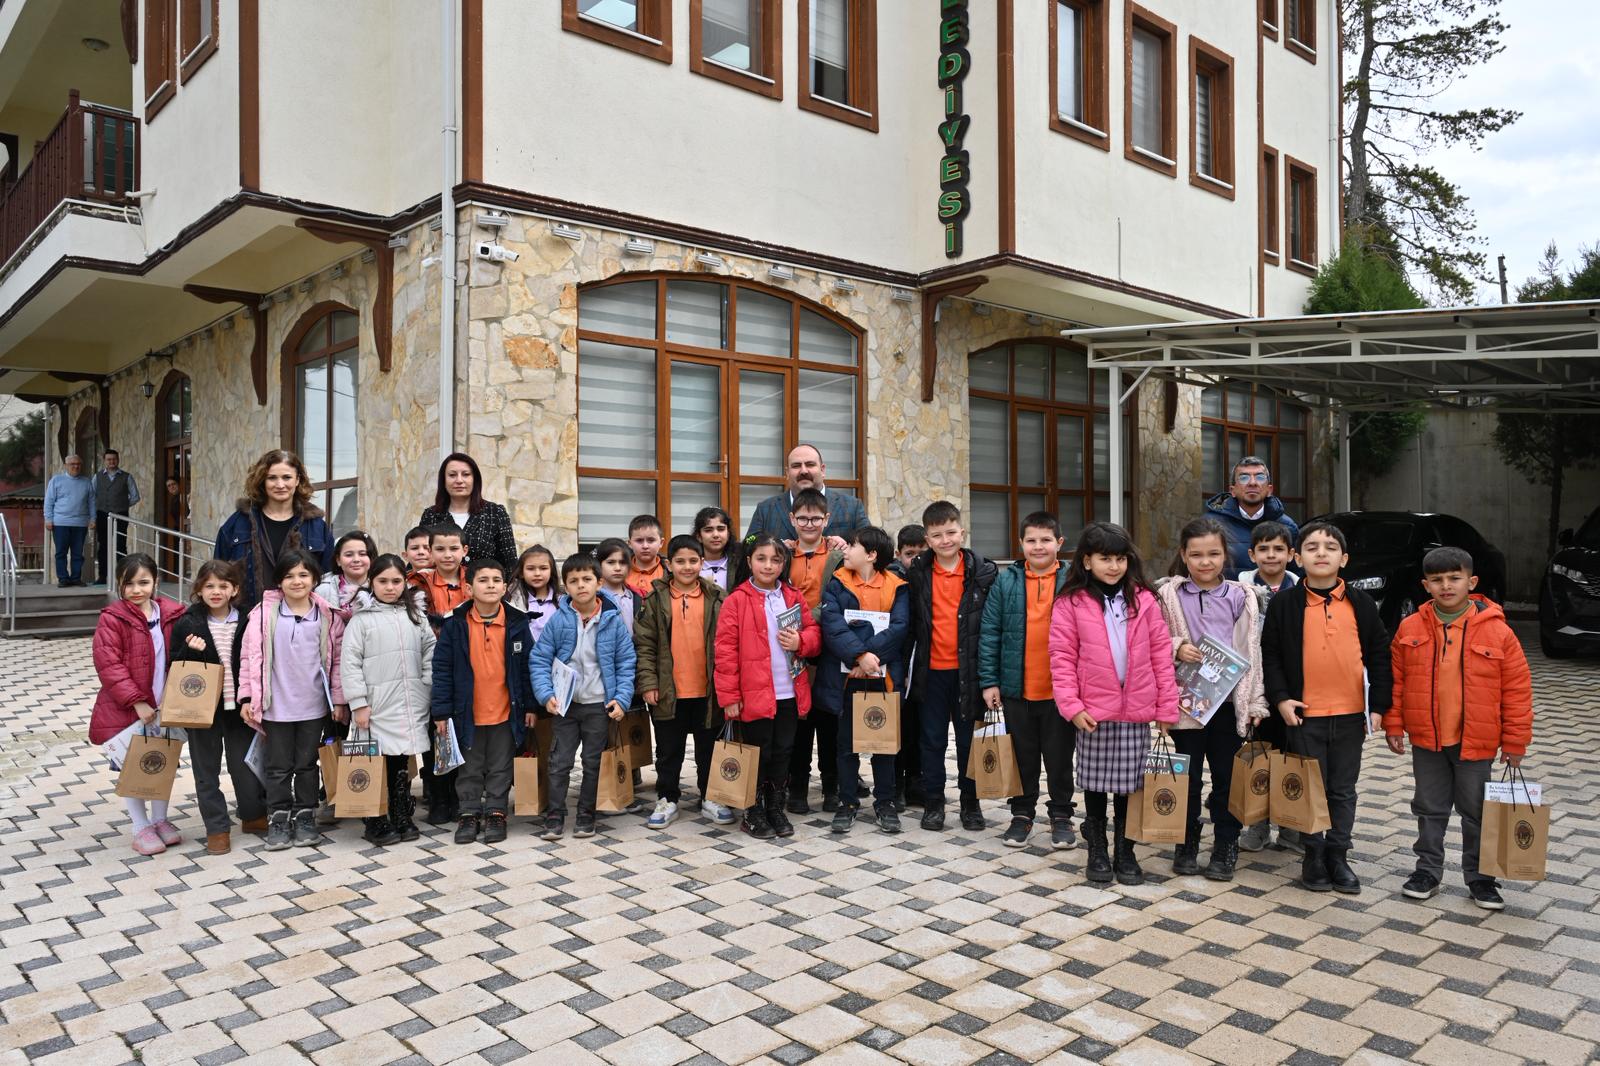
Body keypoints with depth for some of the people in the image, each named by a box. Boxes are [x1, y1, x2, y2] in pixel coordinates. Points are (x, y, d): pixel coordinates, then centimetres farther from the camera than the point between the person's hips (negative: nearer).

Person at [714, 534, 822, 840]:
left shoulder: (793, 597, 7)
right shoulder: (737, 600, -8)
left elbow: (814, 633, 14)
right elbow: (725, 650, -10)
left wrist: (801, 641, -10)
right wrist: (729, 696, -12)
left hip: (789, 694, 4)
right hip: (753, 695, -4)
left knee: (782, 753, 14)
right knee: (757, 755, 7)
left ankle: (776, 809, 29)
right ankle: (753, 813, 22)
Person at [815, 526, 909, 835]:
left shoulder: (897, 587, 0)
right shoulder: (837, 583, 0)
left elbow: (899, 627, -11)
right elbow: (832, 624, -13)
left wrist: (873, 654, -22)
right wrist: (859, 655, -25)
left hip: (884, 677, 0)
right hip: (846, 677, 0)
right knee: (846, 743, 9)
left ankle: (885, 802, 24)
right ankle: (847, 802, 23)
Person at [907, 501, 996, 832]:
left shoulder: (983, 572, -4)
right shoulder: (917, 572, 0)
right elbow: (910, 620, 7)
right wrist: (909, 663, 3)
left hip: (967, 669, -1)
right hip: (931, 670, 1)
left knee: (968, 739, 11)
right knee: (933, 740, 11)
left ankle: (970, 802, 25)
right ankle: (933, 802, 23)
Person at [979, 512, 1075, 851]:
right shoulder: (1006, 582, -1)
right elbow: (990, 633, 0)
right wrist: (989, 681, -4)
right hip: (1016, 689, 1)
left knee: (1059, 757, 11)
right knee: (1023, 756, 14)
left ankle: (1061, 815, 25)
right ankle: (1022, 813, 27)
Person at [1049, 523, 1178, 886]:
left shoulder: (1143, 600, 2)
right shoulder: (1070, 603, -4)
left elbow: (1161, 654, 3)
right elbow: (1062, 658, -5)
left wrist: (1166, 706, 1)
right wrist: (1072, 706, -13)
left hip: (1136, 710, 2)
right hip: (1093, 712, -2)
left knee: (1129, 784, 9)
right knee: (1095, 783, 9)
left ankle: (1125, 852, 25)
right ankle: (1097, 851, 25)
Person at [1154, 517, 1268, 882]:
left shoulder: (1240, 597, 3)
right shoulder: (1169, 595, -1)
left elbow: (1251, 651, 4)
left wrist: (1255, 702, 1)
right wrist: (1176, 648, -16)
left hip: (1230, 701, 1)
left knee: (1227, 777, 8)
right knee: (1188, 776, 8)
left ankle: (1225, 849, 22)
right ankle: (1186, 845, 23)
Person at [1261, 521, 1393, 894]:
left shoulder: (1360, 603, 2)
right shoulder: (1285, 602, -3)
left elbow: (1378, 655, 5)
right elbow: (1270, 654, 0)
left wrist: (1378, 705, 1)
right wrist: (1280, 698, -9)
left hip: (1350, 714, 2)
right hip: (1304, 714, -2)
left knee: (1343, 790, 12)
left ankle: (1338, 856, 25)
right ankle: (1313, 854, 22)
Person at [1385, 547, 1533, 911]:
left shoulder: (1497, 632, -9)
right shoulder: (1410, 629, -4)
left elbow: (1517, 689, -5)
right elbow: (1395, 680, 4)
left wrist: (1515, 740, -3)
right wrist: (1393, 724, 2)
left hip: (1476, 743, -2)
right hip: (1426, 741, 2)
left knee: (1477, 813, 11)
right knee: (1430, 810, 14)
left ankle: (1480, 878, 27)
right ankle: (1428, 870, 28)